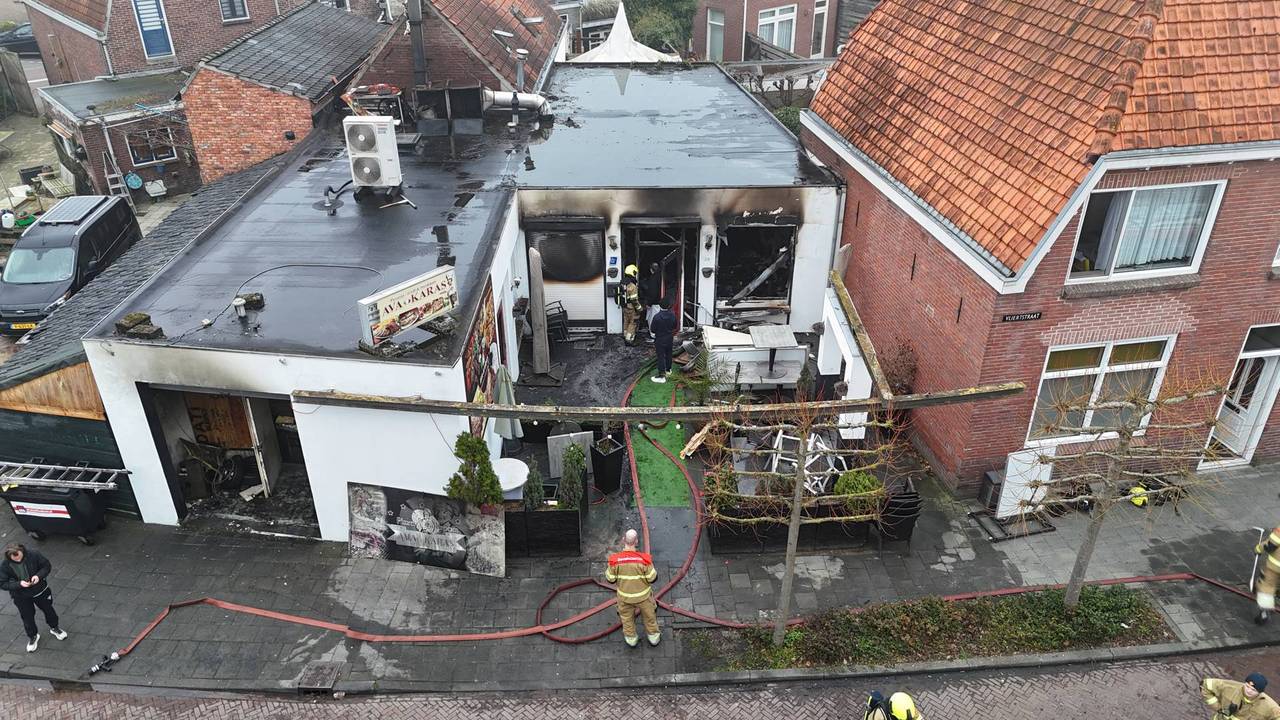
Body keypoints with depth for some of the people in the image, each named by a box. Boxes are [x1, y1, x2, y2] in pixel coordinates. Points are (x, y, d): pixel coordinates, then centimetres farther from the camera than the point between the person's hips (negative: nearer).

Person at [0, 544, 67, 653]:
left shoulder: (33, 555, -24)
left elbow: (47, 565, -11)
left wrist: (39, 575, -29)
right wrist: (19, 584, -31)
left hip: (40, 590, 1)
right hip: (21, 597, 0)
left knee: (48, 609, 21)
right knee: (27, 618, 16)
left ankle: (54, 628, 48)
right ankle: (33, 637, 43)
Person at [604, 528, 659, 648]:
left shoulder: (615, 560, -26)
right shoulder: (644, 559, -30)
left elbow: (610, 579, -12)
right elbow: (652, 578, -17)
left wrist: (608, 569, 5)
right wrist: (651, 567, 0)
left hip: (624, 596, 1)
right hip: (643, 595, -1)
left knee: (627, 617, 29)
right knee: (649, 616, 27)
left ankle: (631, 639, 48)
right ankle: (653, 636, 47)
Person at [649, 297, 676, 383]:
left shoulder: (657, 317, -26)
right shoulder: (672, 315, -12)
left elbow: (652, 330, -18)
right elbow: (675, 326, 3)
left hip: (660, 340, -5)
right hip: (669, 338, 5)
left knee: (661, 357, 1)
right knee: (668, 354, 23)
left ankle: (662, 375, 3)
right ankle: (668, 369, 41)